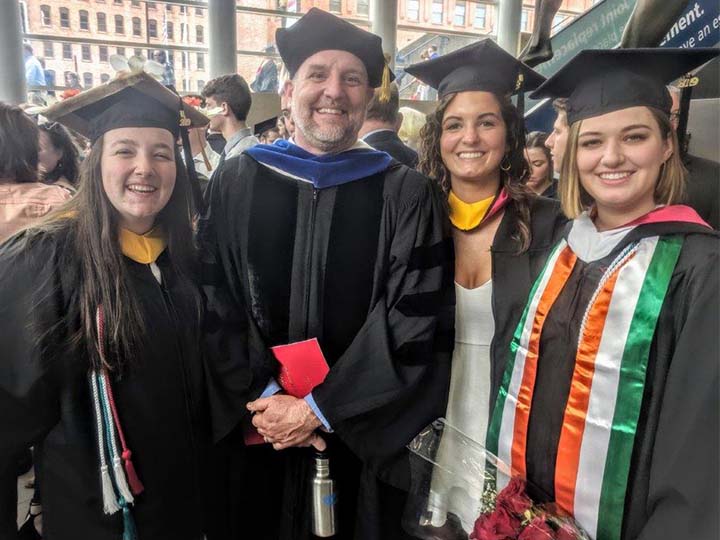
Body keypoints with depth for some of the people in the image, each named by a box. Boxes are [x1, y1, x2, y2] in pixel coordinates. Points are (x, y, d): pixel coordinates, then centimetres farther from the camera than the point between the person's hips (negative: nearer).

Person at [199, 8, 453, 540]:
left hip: (363, 440, -1)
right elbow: (215, 305, -1)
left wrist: (319, 409, -13)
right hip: (253, 436, 2)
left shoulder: (408, 195, -4)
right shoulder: (236, 182, 1)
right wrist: (259, 398, -12)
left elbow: (418, 320, -10)